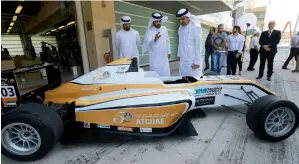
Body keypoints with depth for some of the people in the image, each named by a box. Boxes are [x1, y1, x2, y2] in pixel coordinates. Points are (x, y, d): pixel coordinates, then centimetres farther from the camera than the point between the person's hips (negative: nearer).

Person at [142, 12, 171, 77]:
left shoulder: (164, 29, 4)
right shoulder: (149, 31, -12)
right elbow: (148, 44, -27)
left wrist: (168, 52, 15)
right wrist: (155, 40, -47)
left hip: (164, 57, 4)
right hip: (155, 58, -4)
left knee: (166, 74, 10)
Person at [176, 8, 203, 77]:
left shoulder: (196, 27, -10)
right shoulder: (181, 27, 9)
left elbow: (198, 45, -12)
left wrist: (197, 61, -13)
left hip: (193, 60, -5)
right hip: (183, 59, 6)